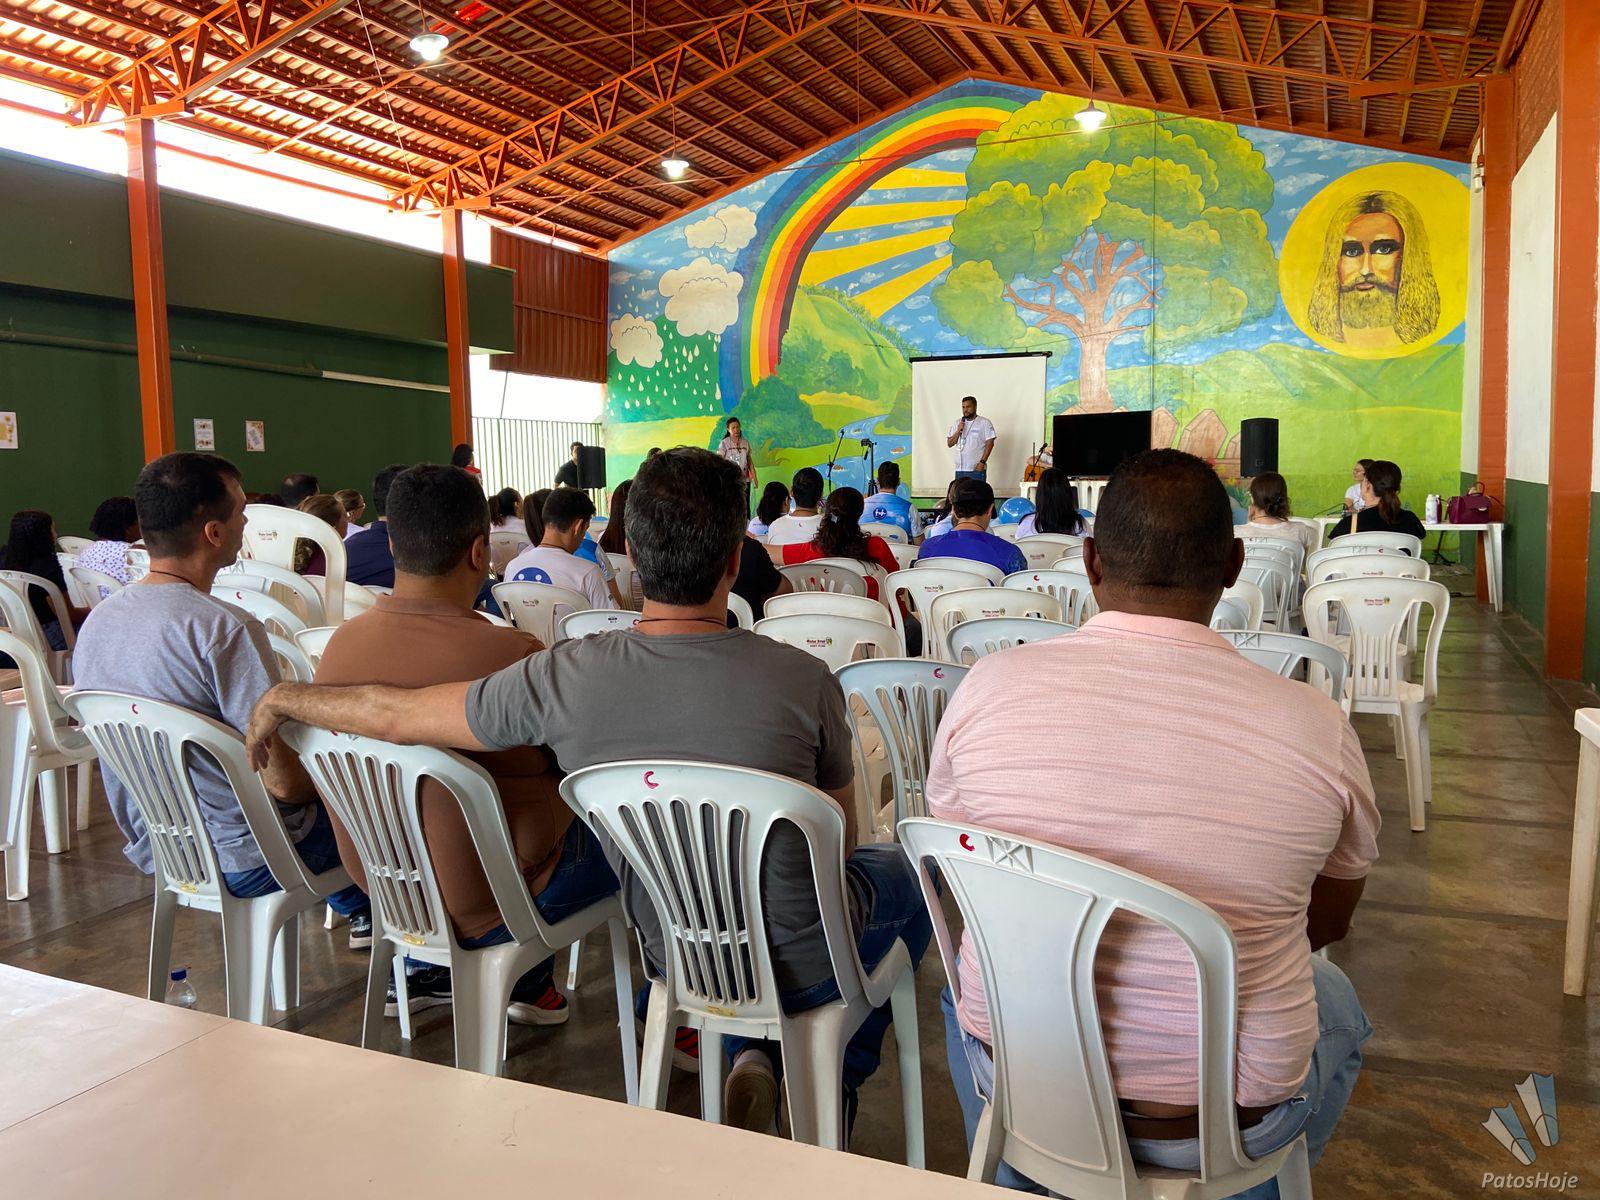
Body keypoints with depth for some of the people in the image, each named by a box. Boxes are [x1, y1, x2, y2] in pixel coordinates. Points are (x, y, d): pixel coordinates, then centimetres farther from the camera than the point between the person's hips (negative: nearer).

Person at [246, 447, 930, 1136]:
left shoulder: (564, 679, -20)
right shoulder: (805, 680, -24)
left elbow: (391, 714, -7)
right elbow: (841, 842, -8)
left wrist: (282, 699, 14)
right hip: (808, 972, -3)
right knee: (901, 872, 28)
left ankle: (751, 1058, 24)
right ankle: (837, 1080, 25)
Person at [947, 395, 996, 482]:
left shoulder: (985, 423, -1)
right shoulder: (957, 423, 14)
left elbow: (990, 443, -6)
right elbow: (949, 443, 10)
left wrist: (982, 462, -14)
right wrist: (958, 431, -6)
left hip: (977, 469, -5)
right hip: (960, 469, 5)